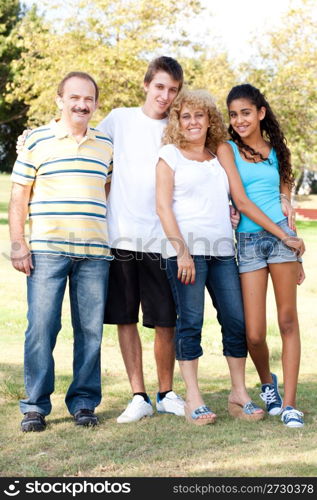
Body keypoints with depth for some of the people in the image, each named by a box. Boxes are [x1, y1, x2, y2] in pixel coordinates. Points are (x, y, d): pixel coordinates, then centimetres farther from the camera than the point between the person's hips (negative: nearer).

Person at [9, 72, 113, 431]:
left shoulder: (106, 145, 13)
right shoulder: (36, 140, 5)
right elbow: (19, 196, 5)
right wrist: (17, 243, -3)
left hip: (94, 252, 3)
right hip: (46, 249, -2)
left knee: (90, 330, 4)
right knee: (41, 327, -5)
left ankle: (84, 402, 14)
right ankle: (35, 405, 5)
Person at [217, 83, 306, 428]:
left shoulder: (275, 151, 14)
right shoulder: (227, 150, 4)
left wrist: (297, 255, 18)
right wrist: (276, 231, -12)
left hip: (282, 235, 2)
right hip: (248, 241, -2)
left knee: (288, 321, -2)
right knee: (254, 334, -4)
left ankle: (289, 403, 3)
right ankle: (268, 384, 26)